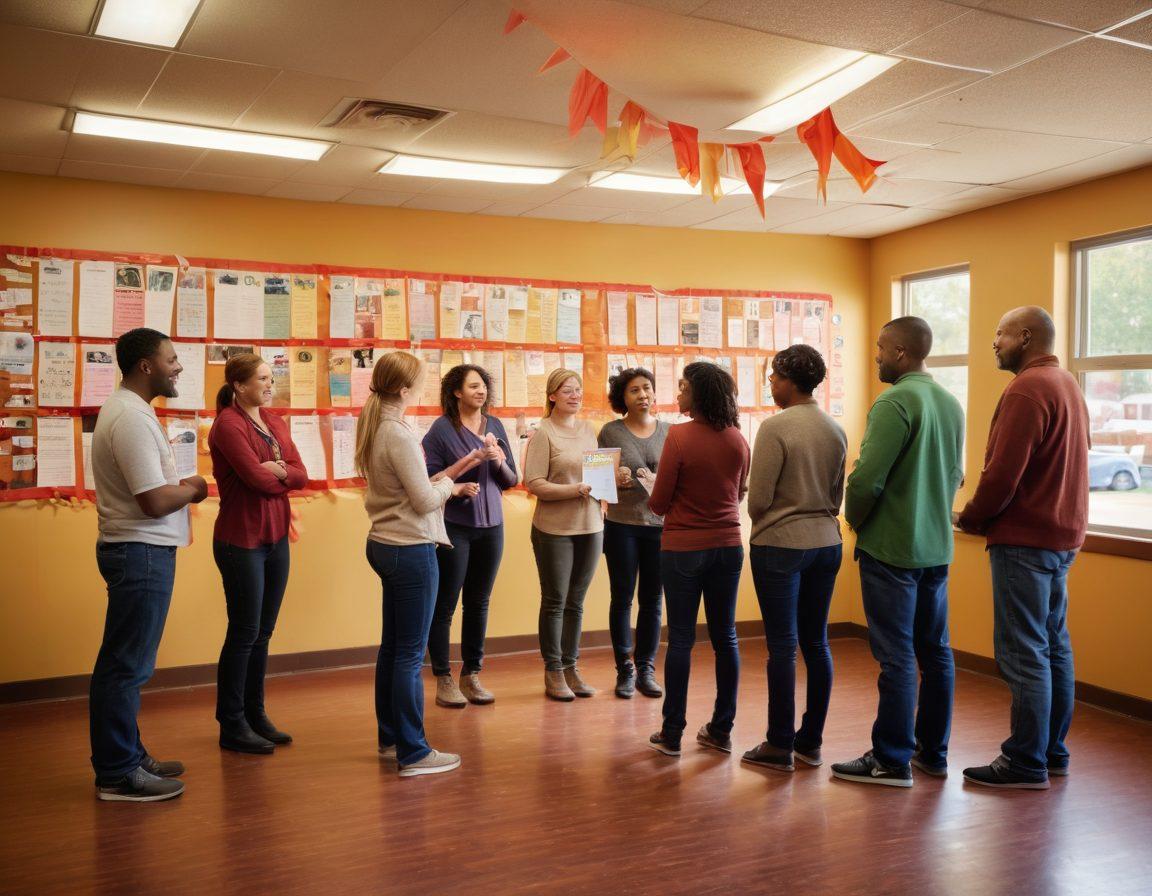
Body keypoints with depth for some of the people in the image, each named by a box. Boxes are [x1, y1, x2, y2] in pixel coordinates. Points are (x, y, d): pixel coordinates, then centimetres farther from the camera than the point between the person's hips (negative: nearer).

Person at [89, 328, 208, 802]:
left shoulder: (126, 409, 14)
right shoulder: (132, 418, -20)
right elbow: (155, 501, -24)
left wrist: (182, 486, 4)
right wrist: (192, 489, -6)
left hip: (137, 550, 11)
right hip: (141, 552, -11)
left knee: (126, 663, 17)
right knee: (126, 665, -2)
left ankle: (128, 756, 28)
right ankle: (117, 774, 7)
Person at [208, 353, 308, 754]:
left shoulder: (275, 423, 12)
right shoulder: (228, 424, -12)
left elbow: (301, 475, 3)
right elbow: (256, 477, -20)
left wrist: (276, 471, -16)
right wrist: (283, 475, -2)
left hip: (276, 538, 7)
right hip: (241, 540, -7)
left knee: (263, 632, 12)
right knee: (244, 633, 0)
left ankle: (255, 715, 23)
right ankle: (232, 726, 11)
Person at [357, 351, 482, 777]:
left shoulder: (374, 428, 9)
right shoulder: (399, 434, -20)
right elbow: (425, 500, -18)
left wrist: (452, 471, 9)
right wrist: (451, 485, 0)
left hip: (384, 545, 10)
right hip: (411, 550, -10)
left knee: (392, 646, 17)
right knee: (411, 653, -3)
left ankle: (389, 737, 29)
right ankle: (413, 754, 5)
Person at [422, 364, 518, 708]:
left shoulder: (495, 425, 7)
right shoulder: (442, 429, -6)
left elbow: (511, 480, 9)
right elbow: (431, 479, -10)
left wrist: (500, 462, -11)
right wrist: (467, 462, -19)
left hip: (490, 525, 4)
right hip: (453, 527, -4)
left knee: (478, 603, 9)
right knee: (444, 605, 1)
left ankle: (471, 675, 20)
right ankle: (443, 679, 12)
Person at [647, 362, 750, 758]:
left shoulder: (679, 436, -15)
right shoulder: (737, 439, 0)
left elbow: (659, 504, -11)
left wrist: (654, 498, 9)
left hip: (683, 549, -4)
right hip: (727, 546, 4)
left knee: (681, 639, 3)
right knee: (725, 636, 12)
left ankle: (672, 734, 11)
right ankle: (721, 729, 20)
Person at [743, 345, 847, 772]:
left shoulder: (776, 426, -13)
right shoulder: (835, 430, 5)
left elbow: (758, 498, -11)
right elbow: (837, 494, 12)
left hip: (780, 545, -6)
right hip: (826, 544, 6)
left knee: (782, 645, 0)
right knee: (816, 643, 11)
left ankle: (780, 745, 8)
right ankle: (811, 741, 20)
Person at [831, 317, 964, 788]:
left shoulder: (895, 403, -17)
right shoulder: (951, 404, 9)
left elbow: (866, 479, -21)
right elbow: (955, 475, 15)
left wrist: (855, 519, -4)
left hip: (891, 549, -8)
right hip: (936, 546, 8)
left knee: (897, 656, -1)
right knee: (935, 652, 13)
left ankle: (892, 761, 7)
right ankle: (932, 752, 24)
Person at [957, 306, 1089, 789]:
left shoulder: (1027, 390, -16)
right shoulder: (1068, 384, 14)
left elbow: (1002, 474, -22)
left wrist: (971, 517, -5)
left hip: (1024, 538, -10)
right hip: (1063, 533, 10)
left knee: (1024, 652, -4)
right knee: (1054, 646, 15)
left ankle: (1026, 763, 2)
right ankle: (1053, 752, 24)